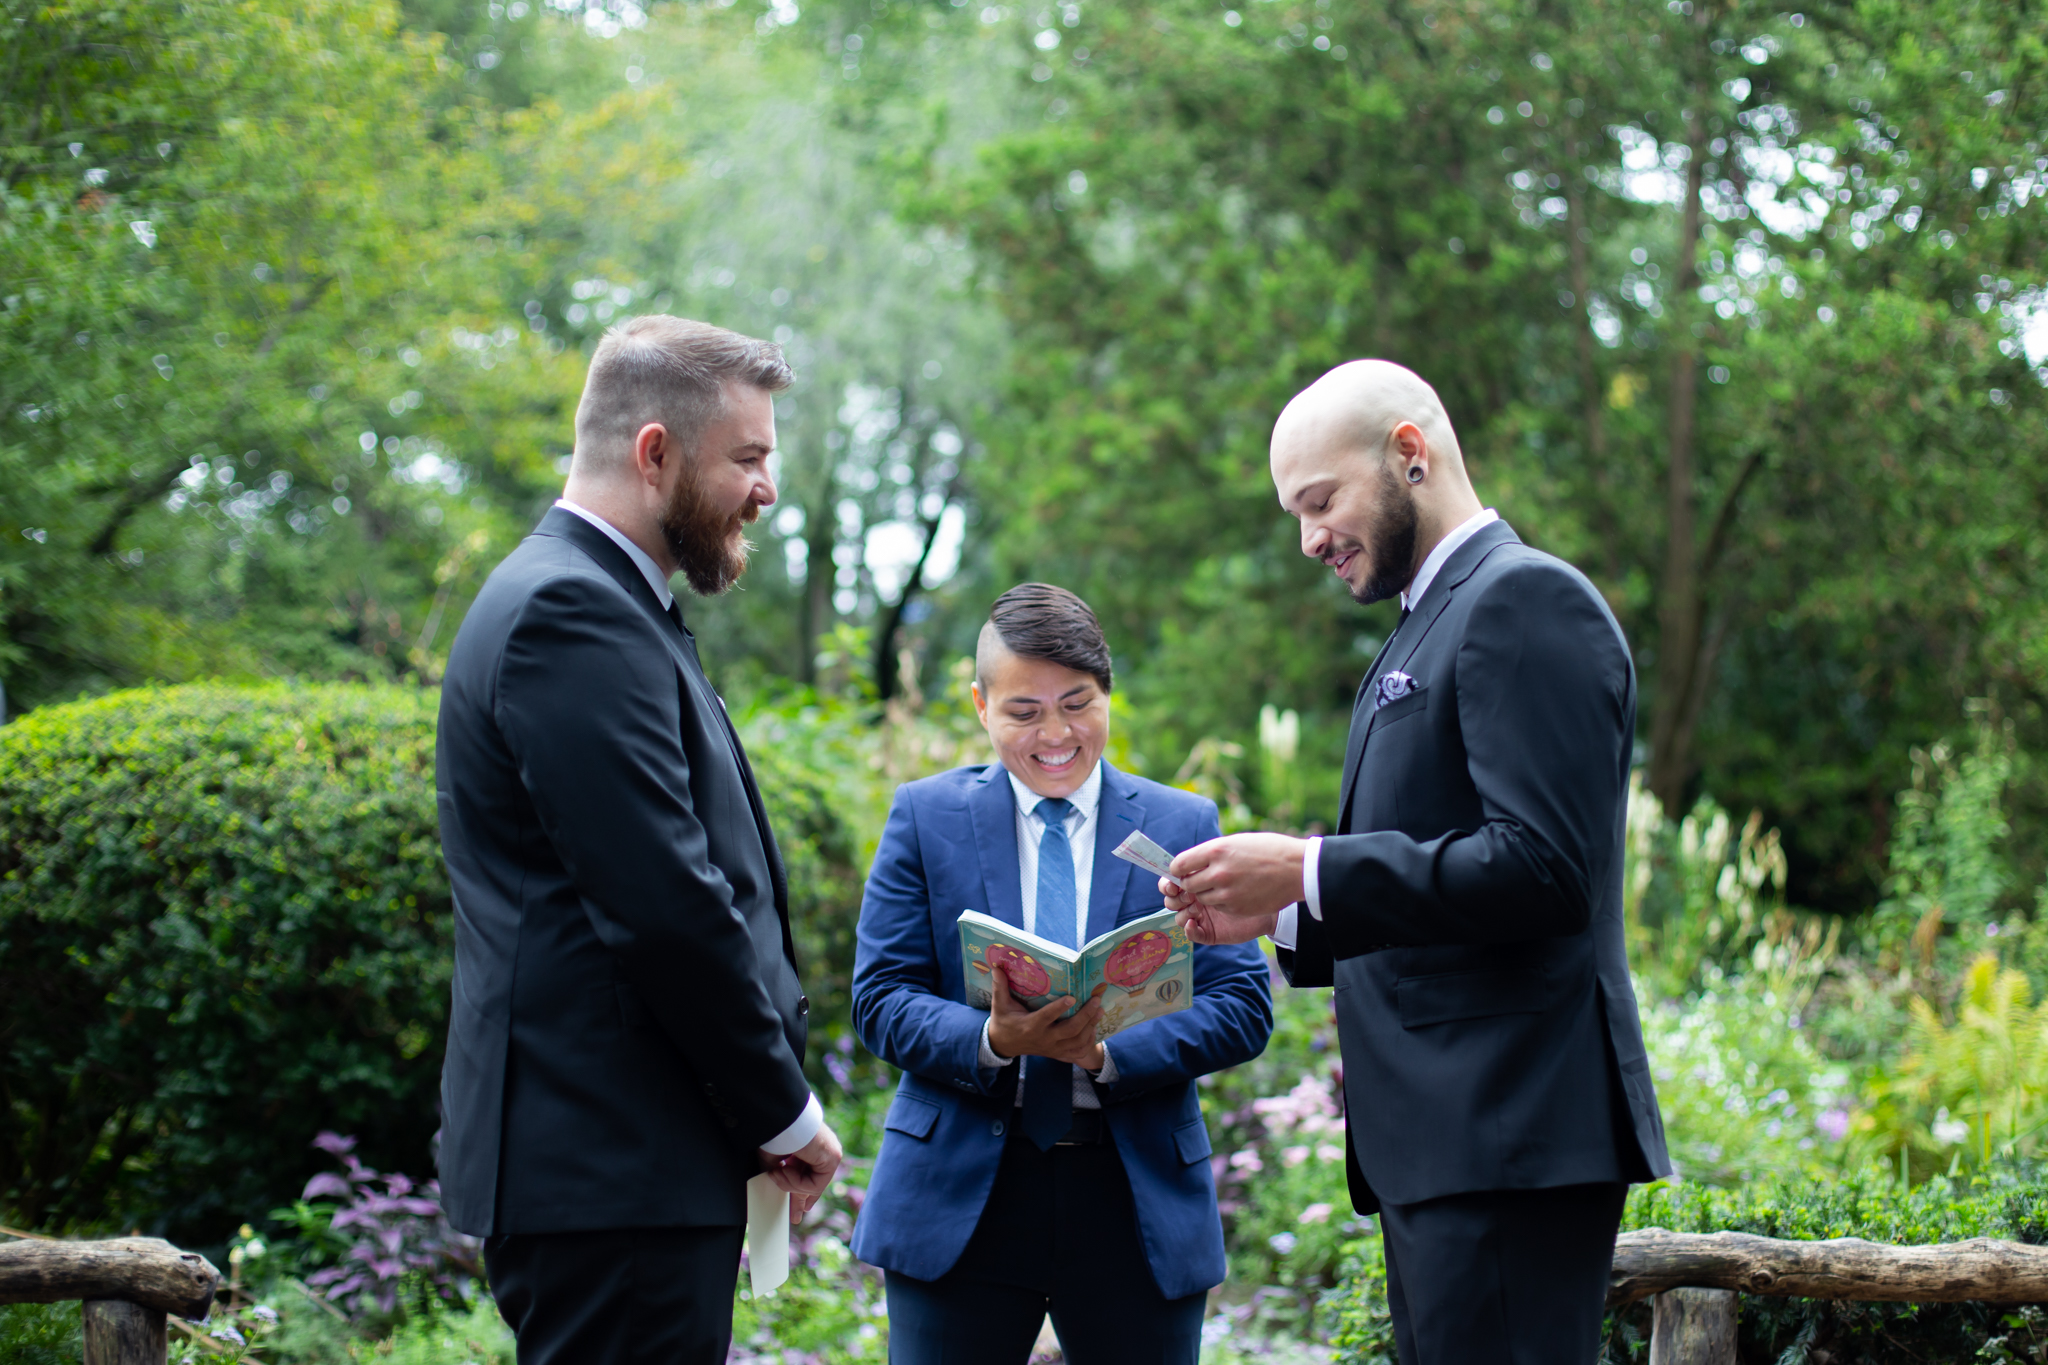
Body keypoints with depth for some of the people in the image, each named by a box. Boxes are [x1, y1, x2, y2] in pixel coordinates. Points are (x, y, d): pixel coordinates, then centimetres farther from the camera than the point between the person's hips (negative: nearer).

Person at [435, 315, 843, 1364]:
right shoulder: (572, 614, -14)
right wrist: (785, 1111, -10)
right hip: (613, 1171, -11)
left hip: (613, 1161, 11)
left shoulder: (597, 605, 20)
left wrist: (767, 1104, 13)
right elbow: (666, 904, -20)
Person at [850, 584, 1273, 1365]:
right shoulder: (925, 817, 7)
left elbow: (1242, 1007, 0)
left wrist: (1108, 1056, -17)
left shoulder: (1185, 827, 8)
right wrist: (990, 1043, -20)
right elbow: (880, 998, 0)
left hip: (1139, 1204, 1)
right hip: (961, 1198, 0)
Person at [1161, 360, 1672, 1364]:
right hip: (1436, 1143, 10)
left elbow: (1542, 868, -20)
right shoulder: (1426, 625, 23)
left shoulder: (1526, 601, -9)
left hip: (1507, 1132, -10)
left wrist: (1308, 874, -16)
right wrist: (1279, 916, 10)